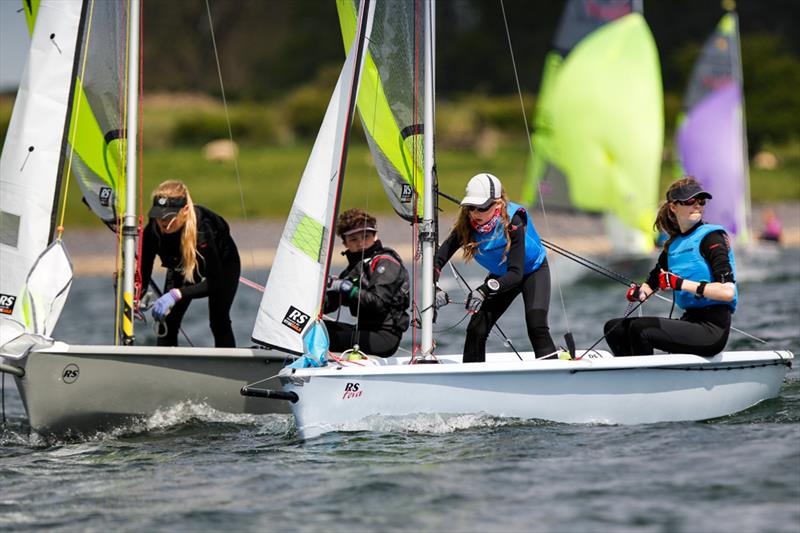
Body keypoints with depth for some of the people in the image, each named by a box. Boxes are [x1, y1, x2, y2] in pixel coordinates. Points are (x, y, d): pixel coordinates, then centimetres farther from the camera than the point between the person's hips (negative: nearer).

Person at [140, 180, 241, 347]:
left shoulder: (202, 227, -42)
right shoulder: (153, 231, -32)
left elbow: (214, 283, -41)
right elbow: (143, 273, -19)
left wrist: (176, 294, -51)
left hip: (222, 263, -4)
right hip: (181, 267, 4)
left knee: (219, 321, -16)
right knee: (167, 322, -8)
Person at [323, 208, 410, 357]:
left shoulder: (385, 262, -5)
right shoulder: (355, 267, 19)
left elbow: (378, 302, -19)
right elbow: (329, 305, 13)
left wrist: (347, 288, -19)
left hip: (385, 336, -9)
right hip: (365, 330, 9)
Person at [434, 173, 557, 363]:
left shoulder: (512, 222, -35)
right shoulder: (467, 226, -23)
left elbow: (516, 274, -39)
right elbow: (438, 259, -23)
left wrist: (485, 290, -53)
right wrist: (434, 290, -42)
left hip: (532, 271, -4)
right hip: (500, 275, 4)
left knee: (536, 324, -26)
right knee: (476, 329, -8)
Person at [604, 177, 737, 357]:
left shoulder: (711, 237, -8)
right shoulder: (673, 245, 15)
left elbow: (728, 291, -19)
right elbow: (651, 283, 23)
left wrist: (681, 284, -22)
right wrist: (638, 293, -1)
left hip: (712, 329, -8)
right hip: (690, 321, 8)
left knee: (640, 329, -23)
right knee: (614, 328, 5)